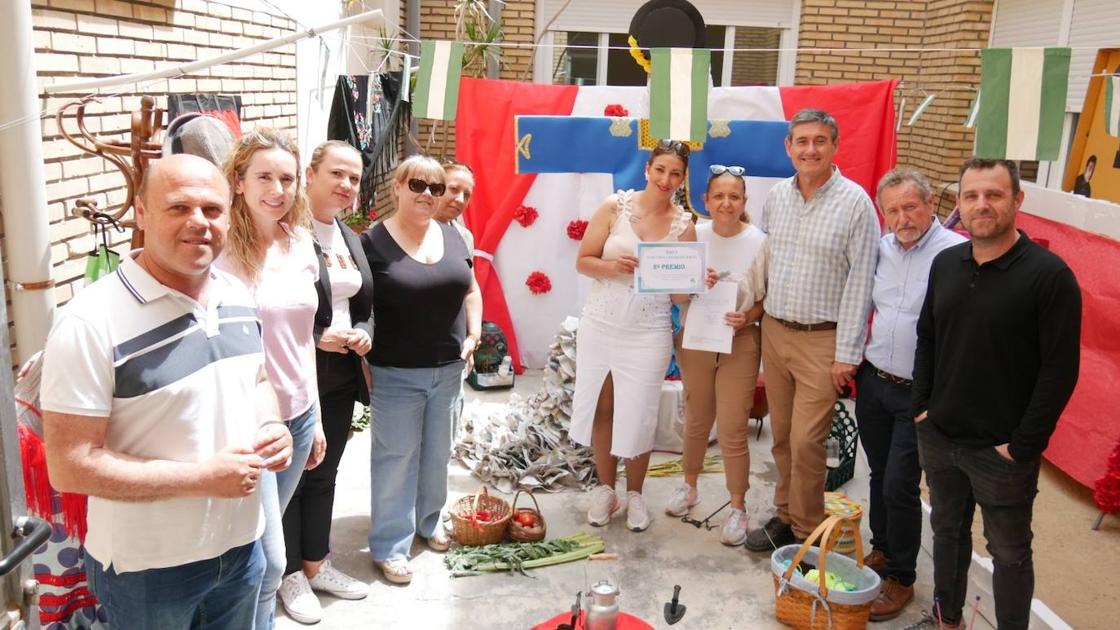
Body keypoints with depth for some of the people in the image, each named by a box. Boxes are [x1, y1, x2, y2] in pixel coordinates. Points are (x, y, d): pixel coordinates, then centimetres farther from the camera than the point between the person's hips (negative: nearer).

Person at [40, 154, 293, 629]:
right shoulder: (90, 324, -21)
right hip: (147, 568, -6)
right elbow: (70, 466, -21)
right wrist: (202, 477, -25)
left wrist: (270, 428, -6)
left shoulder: (238, 296, 0)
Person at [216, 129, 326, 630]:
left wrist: (316, 417, 14)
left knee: (260, 545, 20)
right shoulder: (221, 249, -15)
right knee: (269, 559, 1)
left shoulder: (300, 243, 5)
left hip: (298, 415, 6)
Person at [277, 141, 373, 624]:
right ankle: (291, 575, 25)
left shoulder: (350, 239, 11)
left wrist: (363, 333, -3)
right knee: (289, 476, 8)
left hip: (341, 378, 8)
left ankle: (316, 564, 34)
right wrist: (316, 339, -21)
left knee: (324, 474, 18)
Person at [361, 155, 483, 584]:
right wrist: (363, 362, -15)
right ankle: (389, 546, 17)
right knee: (395, 459, 4)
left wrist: (474, 335, 4)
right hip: (396, 373, -5)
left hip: (448, 370, 5)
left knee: (437, 453, 18)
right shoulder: (374, 241, -11)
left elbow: (471, 291, 17)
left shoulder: (452, 237, 6)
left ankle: (428, 521, 38)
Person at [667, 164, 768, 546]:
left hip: (739, 345, -3)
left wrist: (747, 318, -21)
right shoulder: (694, 235, -4)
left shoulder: (758, 242, -11)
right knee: (696, 422, 19)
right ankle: (689, 486, 40)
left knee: (732, 430, -1)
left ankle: (738, 508, 17)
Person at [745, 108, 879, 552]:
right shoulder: (776, 197, 7)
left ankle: (807, 533, 13)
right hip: (774, 331, 5)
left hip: (822, 340, -5)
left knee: (806, 442, -4)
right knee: (781, 436, 13)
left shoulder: (855, 202, -9)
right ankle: (785, 516, 29)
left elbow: (860, 282, -10)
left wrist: (847, 353, -12)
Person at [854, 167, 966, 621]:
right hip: (873, 382, 6)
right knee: (879, 475, 19)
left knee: (900, 486, -2)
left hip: (918, 395, -6)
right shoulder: (882, 248, 5)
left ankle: (901, 578, 18)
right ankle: (881, 551, 39)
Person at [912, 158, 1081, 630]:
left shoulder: (1048, 275, -15)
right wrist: (921, 406, 6)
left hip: (1001, 450, -6)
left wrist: (1023, 445, -15)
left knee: (1009, 553, 10)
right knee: (947, 532, 21)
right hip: (938, 437, 6)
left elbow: (1060, 369, -15)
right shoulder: (946, 263, 4)